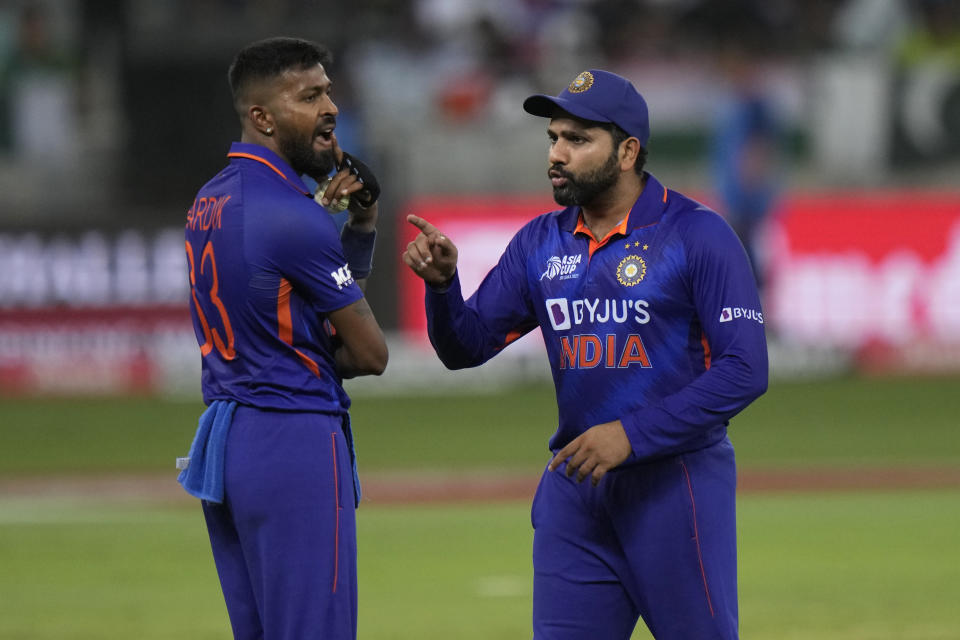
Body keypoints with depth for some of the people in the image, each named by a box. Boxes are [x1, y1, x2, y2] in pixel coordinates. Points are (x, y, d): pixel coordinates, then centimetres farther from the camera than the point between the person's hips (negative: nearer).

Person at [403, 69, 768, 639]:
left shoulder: (697, 235, -8)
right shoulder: (540, 244, 10)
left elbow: (745, 371, -14)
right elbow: (466, 346, 9)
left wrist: (632, 434, -19)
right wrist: (442, 283, -13)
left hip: (677, 480, -5)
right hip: (574, 487, 5)